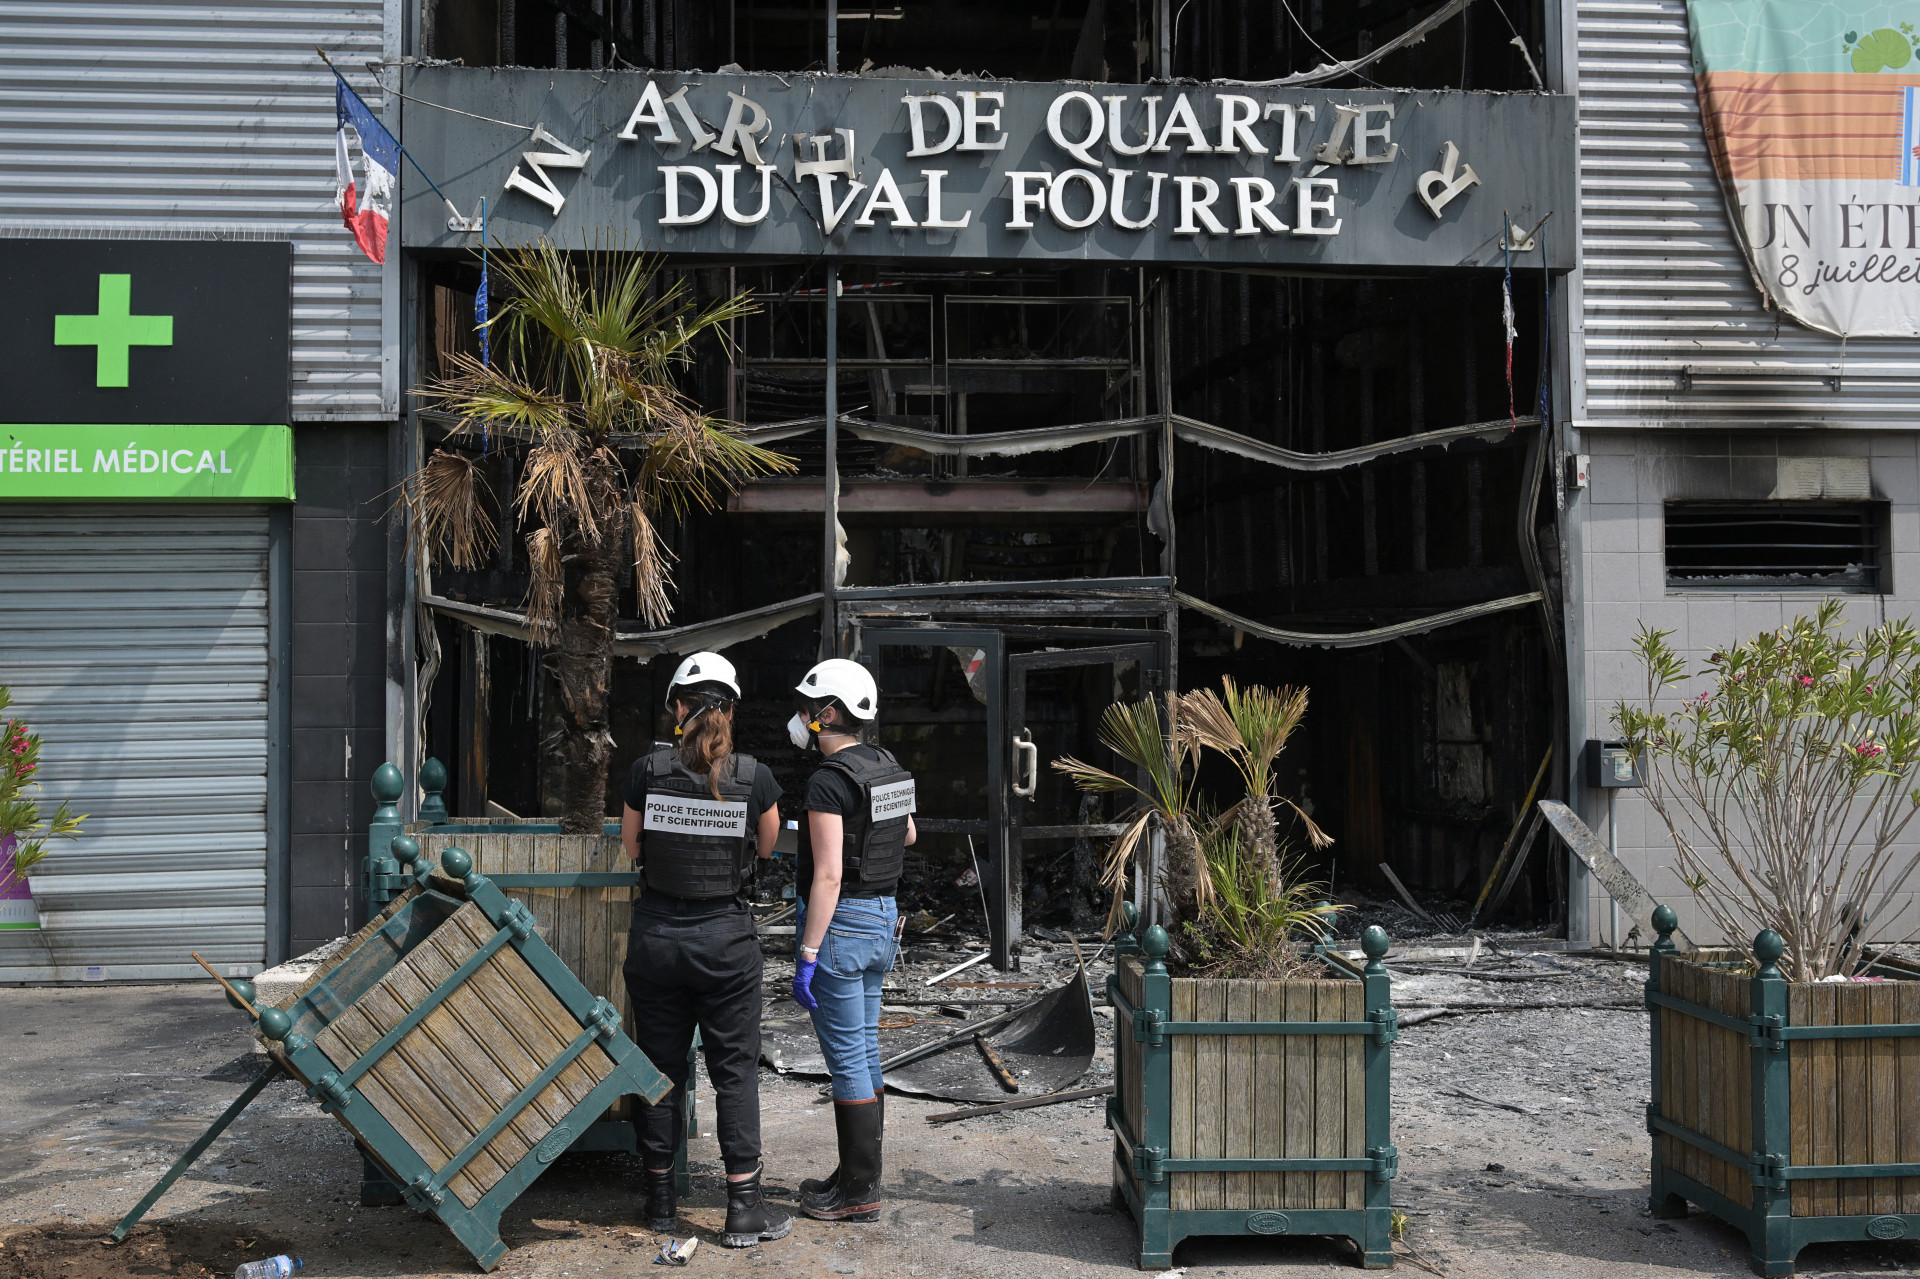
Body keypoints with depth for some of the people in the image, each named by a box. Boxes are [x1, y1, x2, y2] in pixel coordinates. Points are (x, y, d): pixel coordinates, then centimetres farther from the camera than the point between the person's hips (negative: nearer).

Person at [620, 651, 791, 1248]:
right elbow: (768, 847, 6)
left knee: (661, 1065, 13)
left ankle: (660, 1198, 24)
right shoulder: (754, 777, -9)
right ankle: (743, 1207, 6)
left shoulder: (647, 770, -7)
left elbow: (632, 847, 5)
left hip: (656, 936, 2)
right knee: (735, 1069, 6)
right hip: (726, 938, -1)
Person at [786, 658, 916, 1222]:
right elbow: (907, 835, 26)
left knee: (847, 1059, -1)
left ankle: (859, 1193, 7)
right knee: (865, 1052, 16)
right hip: (882, 918, 9)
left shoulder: (829, 781, -19)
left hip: (841, 921, -9)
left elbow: (829, 875, -23)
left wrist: (807, 956, -21)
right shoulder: (887, 767, 8)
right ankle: (860, 1174, 26)